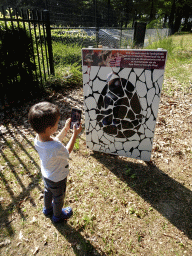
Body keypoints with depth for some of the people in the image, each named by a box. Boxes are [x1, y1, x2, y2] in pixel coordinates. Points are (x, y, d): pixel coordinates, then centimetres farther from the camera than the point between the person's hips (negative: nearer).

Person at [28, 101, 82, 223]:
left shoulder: (37, 139, -22)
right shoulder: (56, 148, -45)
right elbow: (67, 152, -21)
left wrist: (65, 129, -7)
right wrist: (75, 134, -16)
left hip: (46, 175, 6)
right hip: (58, 179, -6)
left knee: (48, 192, 35)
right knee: (59, 198, 25)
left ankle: (47, 208, 63)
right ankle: (58, 215, 54)